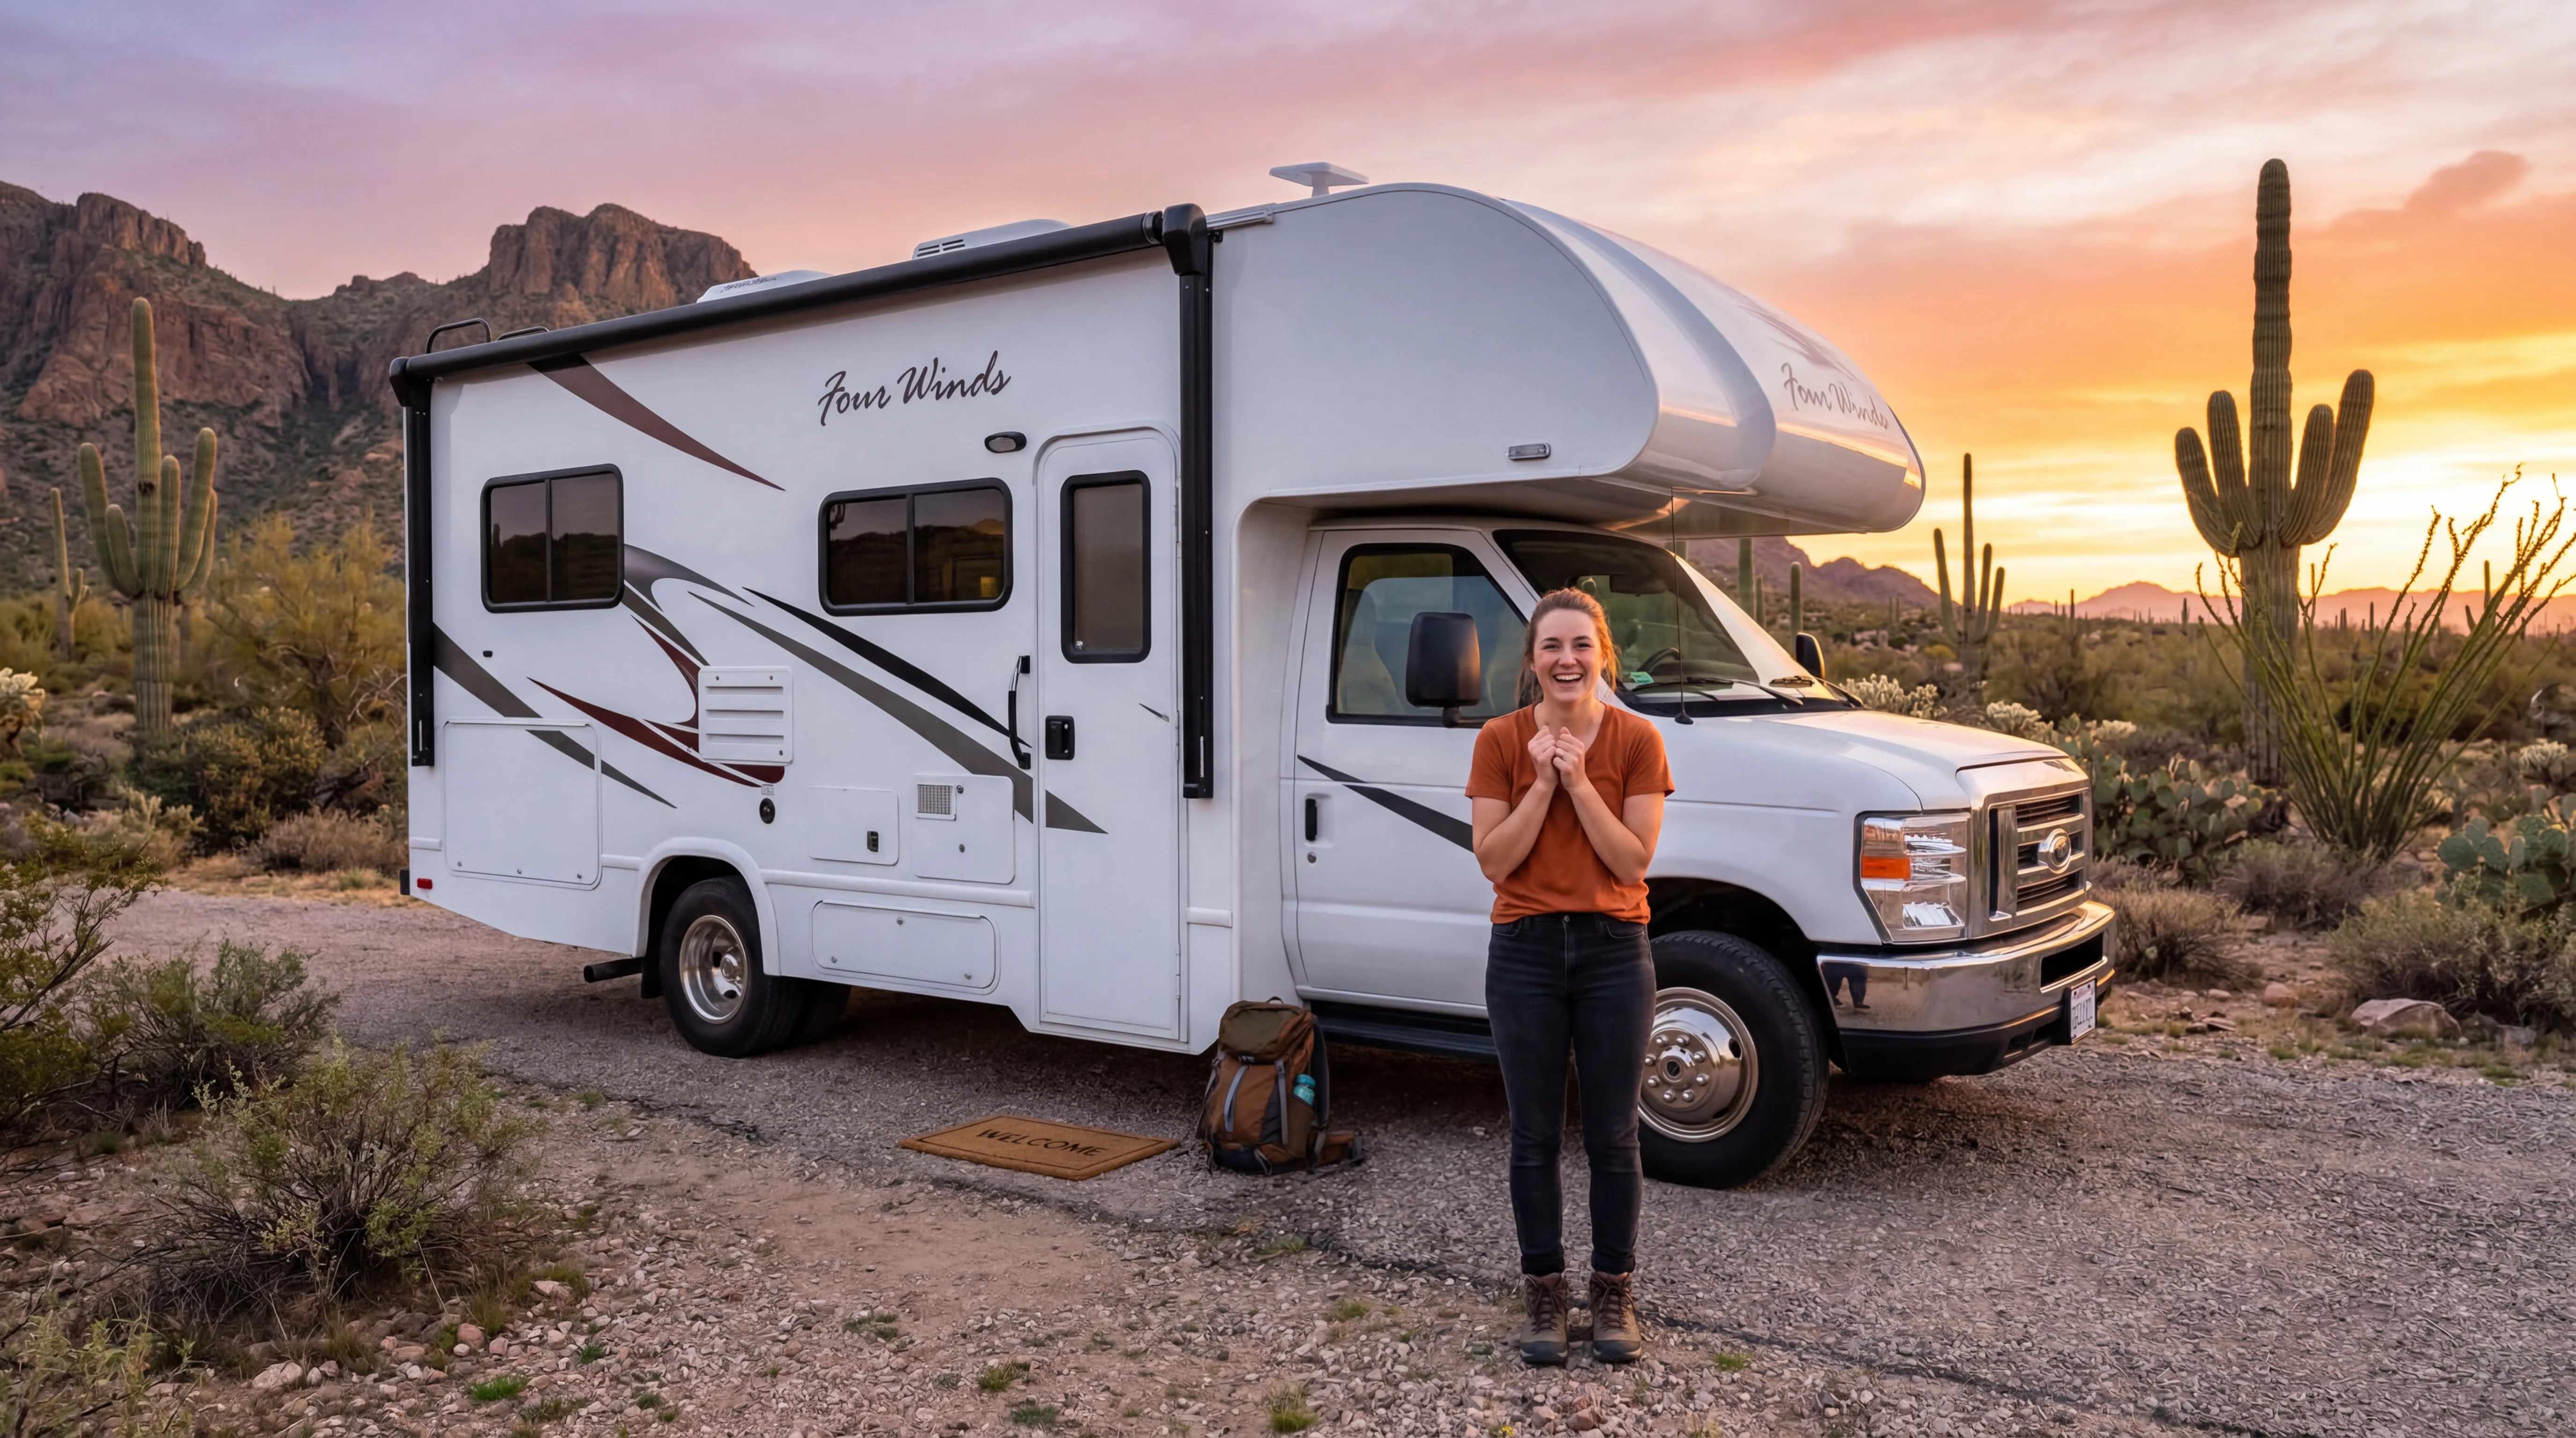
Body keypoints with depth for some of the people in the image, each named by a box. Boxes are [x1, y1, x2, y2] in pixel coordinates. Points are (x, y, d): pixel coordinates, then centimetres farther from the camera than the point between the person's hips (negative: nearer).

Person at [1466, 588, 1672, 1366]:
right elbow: (1494, 862, -6)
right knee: (1535, 1136, 9)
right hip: (1524, 951, 0)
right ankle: (1544, 1292, 24)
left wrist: (1580, 783, -16)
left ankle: (1615, 1293, 24)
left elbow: (1633, 862, -8)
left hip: (1614, 951, 0)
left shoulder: (1637, 740, -3)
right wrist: (1542, 784, -15)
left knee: (1613, 1136, 7)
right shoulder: (1501, 740, -2)